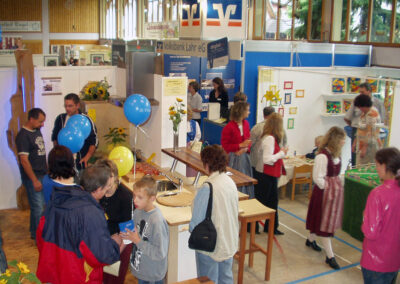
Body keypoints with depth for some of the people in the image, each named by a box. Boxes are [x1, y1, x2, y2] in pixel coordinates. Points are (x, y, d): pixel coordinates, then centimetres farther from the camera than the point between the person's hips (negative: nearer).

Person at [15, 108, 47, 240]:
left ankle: (35, 231, 30)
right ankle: (37, 235, 10)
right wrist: (35, 180, -20)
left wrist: (46, 171, 17)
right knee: (38, 207, -3)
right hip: (32, 177, -8)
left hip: (42, 175, 8)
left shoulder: (37, 131, 10)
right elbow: (24, 160, -20)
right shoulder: (23, 136, -16)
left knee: (41, 204, 15)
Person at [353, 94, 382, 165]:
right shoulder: (364, 112, 10)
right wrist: (355, 142, 18)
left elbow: (371, 133, -21)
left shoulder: (372, 114, -18)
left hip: (369, 146, -9)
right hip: (363, 145, 9)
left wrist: (364, 148, -21)